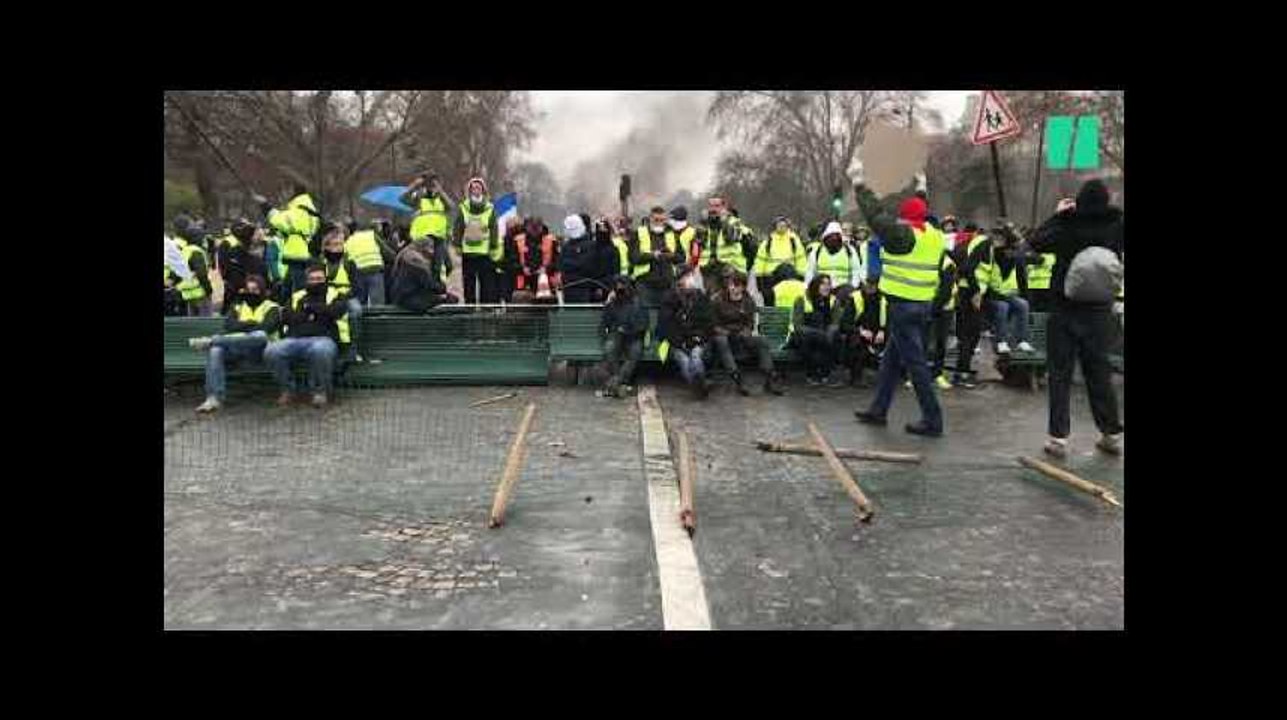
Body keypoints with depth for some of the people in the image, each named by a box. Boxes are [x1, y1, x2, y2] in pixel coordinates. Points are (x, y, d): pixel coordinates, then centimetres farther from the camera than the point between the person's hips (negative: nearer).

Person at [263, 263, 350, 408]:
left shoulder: (336, 296, 19)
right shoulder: (296, 297, 27)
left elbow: (335, 311, -4)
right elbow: (286, 317, 9)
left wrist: (310, 307, 3)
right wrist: (321, 315, 0)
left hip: (323, 339, -3)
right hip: (295, 339, 3)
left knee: (321, 350, -40)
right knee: (271, 351, -27)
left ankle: (320, 390, -14)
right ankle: (287, 389, -2)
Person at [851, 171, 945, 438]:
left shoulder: (902, 235, -14)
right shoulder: (934, 235, 9)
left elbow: (875, 215, -8)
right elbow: (925, 215, 31)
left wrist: (860, 187, 5)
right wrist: (921, 191, 46)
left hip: (903, 306, -9)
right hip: (924, 304, 9)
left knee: (914, 361, -5)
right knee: (891, 358, 17)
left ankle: (932, 420, -2)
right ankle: (878, 409, 26)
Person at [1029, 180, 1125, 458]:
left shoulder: (1067, 228, -12)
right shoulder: (1117, 226, -5)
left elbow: (1036, 241, 2)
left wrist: (1058, 214, 9)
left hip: (1065, 310, -2)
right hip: (1100, 312, 3)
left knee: (1060, 375, 3)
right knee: (1100, 374, 13)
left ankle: (1059, 437, 2)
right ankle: (1112, 435, 22)